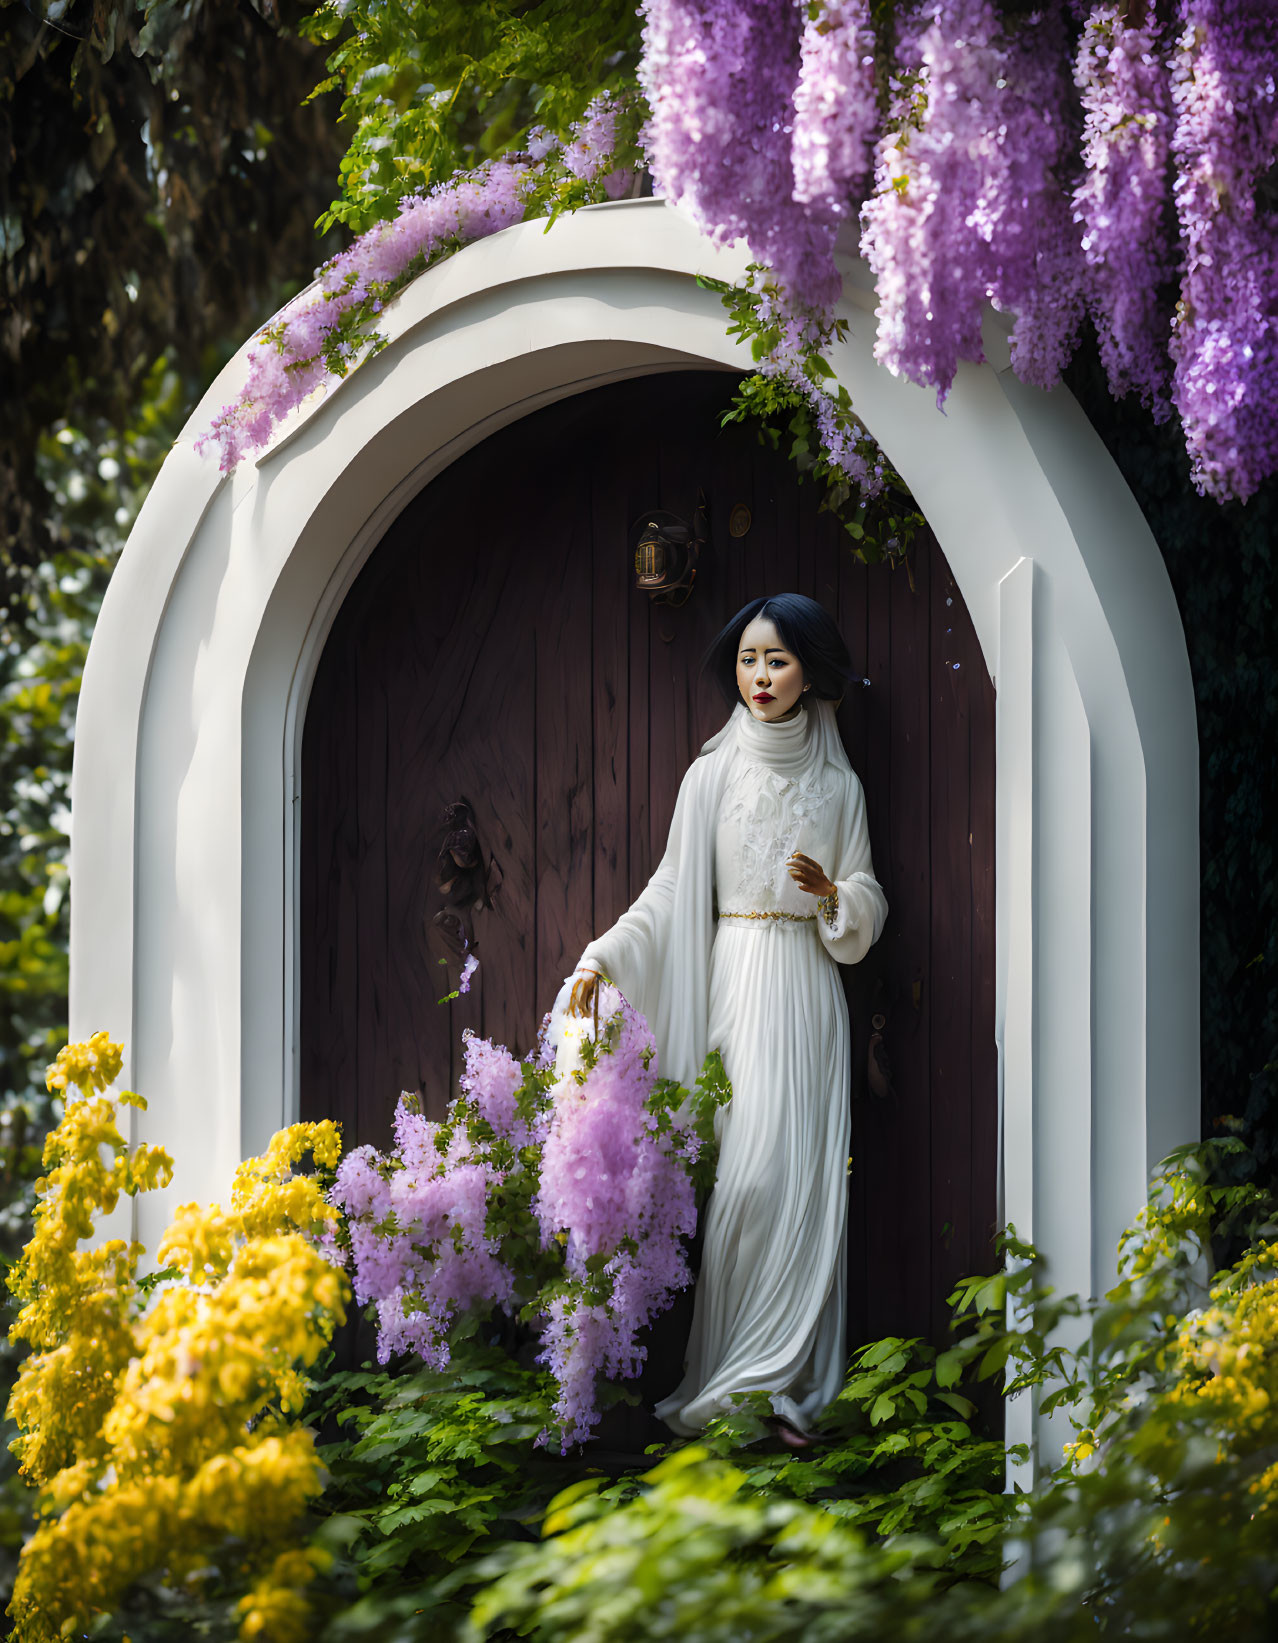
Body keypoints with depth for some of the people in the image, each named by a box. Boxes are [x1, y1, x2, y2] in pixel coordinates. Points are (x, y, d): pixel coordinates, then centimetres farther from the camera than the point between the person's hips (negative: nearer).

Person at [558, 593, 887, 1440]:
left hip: (808, 988, 2)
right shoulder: (712, 776, 6)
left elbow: (868, 903, 10)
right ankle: (729, 1380, -6)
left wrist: (833, 892, -12)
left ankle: (787, 1385, 2)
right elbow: (672, 890, 3)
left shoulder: (838, 784, 10)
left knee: (802, 1173, -3)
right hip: (735, 983, -2)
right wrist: (601, 957, -7)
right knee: (746, 1171, -13)